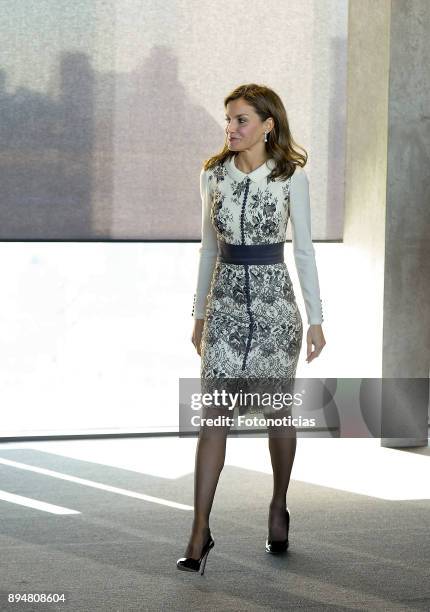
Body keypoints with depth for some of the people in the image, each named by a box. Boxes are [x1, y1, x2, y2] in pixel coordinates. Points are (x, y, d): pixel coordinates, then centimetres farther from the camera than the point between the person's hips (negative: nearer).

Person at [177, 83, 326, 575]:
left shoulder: (291, 177, -4)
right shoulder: (213, 175, 5)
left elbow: (303, 249, -1)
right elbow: (208, 247, 12)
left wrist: (316, 318, -2)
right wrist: (200, 313, 13)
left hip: (275, 299, -2)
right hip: (226, 299, 2)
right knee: (214, 413, -7)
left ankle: (279, 508, 31)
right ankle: (200, 531, -7)